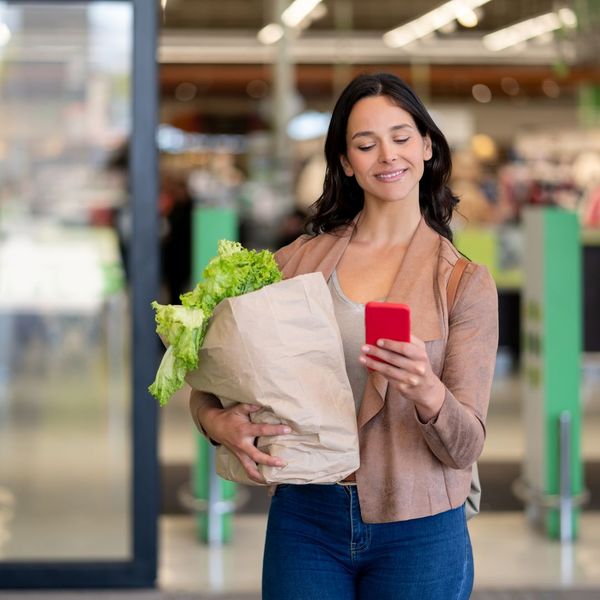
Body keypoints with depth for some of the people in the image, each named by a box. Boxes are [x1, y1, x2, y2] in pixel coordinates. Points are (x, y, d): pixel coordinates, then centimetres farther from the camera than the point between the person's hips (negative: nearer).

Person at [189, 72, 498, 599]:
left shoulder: (465, 282, -3)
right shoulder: (298, 261, 3)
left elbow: (465, 448, -8)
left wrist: (429, 394, -28)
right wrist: (219, 421, -14)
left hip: (418, 533, -1)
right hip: (306, 521, 2)